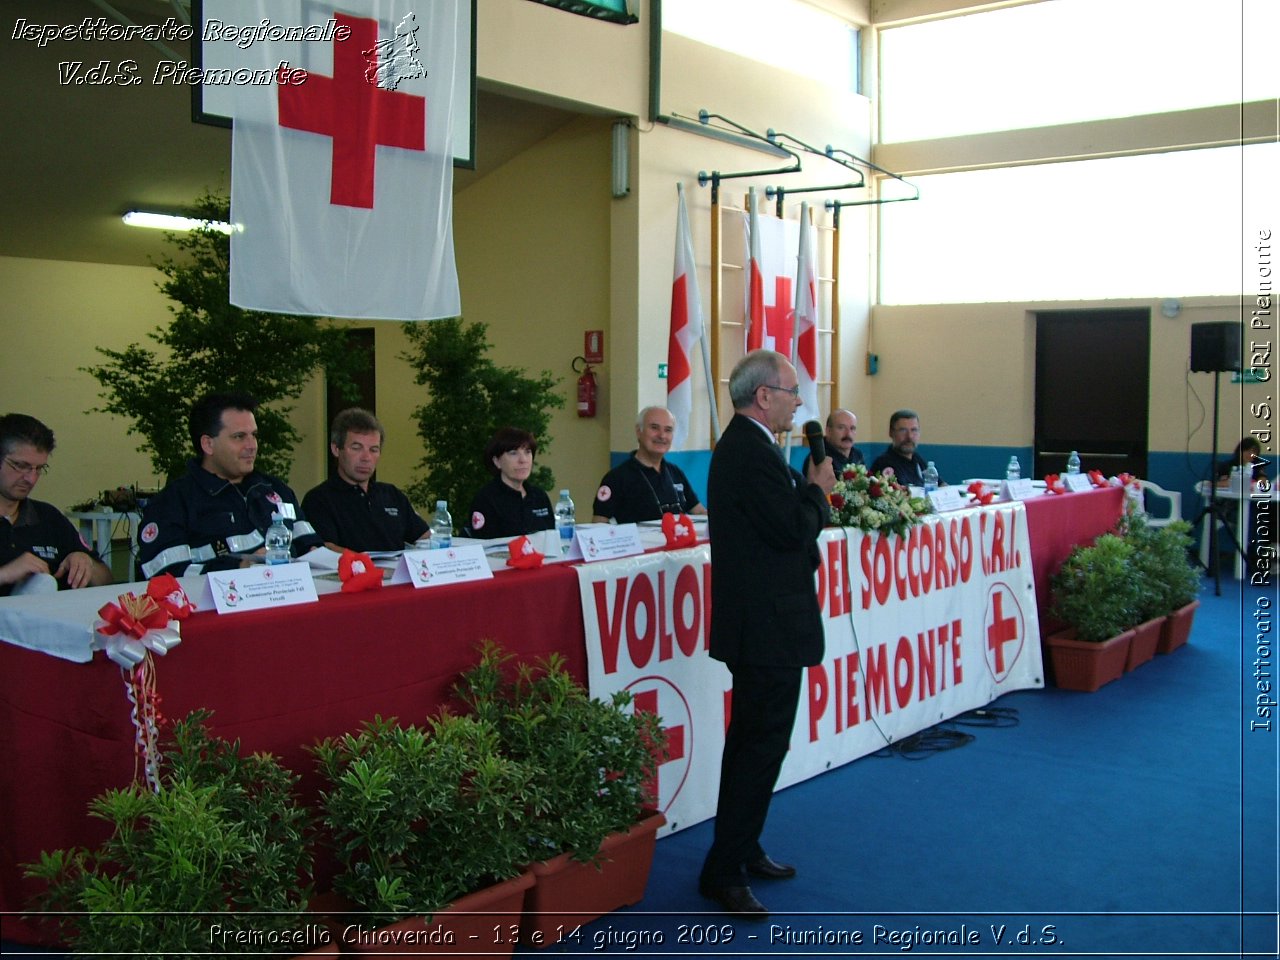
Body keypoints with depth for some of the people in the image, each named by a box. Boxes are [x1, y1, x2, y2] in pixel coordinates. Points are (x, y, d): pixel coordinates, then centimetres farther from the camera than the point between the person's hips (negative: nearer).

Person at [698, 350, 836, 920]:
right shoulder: (753, 453, -20)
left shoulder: (741, 445, 13)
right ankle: (723, 871, 4)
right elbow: (795, 530, -22)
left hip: (755, 622, 11)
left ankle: (741, 849, 33)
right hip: (768, 624, -11)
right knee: (762, 742, -4)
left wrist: (808, 490, 3)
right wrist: (816, 489, -7)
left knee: (751, 739, 20)